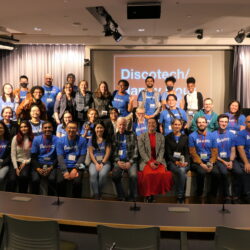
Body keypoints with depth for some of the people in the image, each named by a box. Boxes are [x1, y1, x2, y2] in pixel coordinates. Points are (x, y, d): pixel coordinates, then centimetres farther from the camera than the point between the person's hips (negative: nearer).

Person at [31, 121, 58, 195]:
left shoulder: (56, 140, 1)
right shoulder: (36, 139, 4)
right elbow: (33, 156, 4)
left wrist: (51, 168, -12)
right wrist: (38, 168, -11)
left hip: (51, 165, -1)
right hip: (38, 164, 1)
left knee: (52, 179, -29)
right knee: (35, 180, -27)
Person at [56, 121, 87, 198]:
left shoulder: (82, 140, 2)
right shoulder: (60, 141, 4)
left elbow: (82, 156, -1)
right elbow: (60, 157, -3)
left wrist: (75, 169, -14)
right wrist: (65, 171, -16)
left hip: (77, 167, -1)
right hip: (63, 166, 1)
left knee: (77, 182, -27)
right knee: (60, 181, -25)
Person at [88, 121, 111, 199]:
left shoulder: (107, 140, 10)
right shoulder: (92, 140, 13)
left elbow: (108, 153, 1)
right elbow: (91, 153, 5)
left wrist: (102, 163, -12)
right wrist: (96, 163, -10)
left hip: (105, 161, -1)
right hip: (94, 162, 1)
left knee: (103, 174, -33)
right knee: (93, 174, -32)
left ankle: (99, 192, -9)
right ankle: (96, 195, -22)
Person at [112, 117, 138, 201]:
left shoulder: (132, 135, 9)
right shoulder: (114, 136, 14)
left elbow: (135, 150, 3)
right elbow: (113, 151, 10)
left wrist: (130, 162, -8)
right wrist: (118, 161, -6)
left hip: (130, 161, -1)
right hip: (118, 161, 1)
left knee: (133, 175, -30)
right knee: (115, 175, -29)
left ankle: (133, 197, -14)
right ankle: (121, 197, -13)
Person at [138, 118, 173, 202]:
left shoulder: (161, 136, 14)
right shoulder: (141, 137, 9)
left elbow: (162, 150, 5)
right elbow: (141, 151, -1)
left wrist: (158, 161, -12)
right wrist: (149, 162, -15)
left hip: (158, 161, 2)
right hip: (146, 161, -1)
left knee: (162, 173, -30)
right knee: (148, 173, -32)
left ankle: (153, 193, -9)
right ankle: (147, 194, -9)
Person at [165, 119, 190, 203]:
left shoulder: (185, 137, 16)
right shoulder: (168, 138, 9)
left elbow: (187, 152, 10)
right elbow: (168, 153, 1)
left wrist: (186, 162, -10)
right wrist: (176, 162, -15)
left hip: (183, 162, 2)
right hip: (172, 162, -2)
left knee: (182, 171, -33)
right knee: (182, 171, -33)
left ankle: (180, 197, -24)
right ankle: (181, 197, -23)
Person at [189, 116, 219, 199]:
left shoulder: (211, 136, 8)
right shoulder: (192, 136, 0)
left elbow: (215, 152, 5)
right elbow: (193, 152, -4)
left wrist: (211, 163, -11)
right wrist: (201, 164, -14)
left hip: (209, 162, 3)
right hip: (197, 162, -2)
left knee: (216, 173, -26)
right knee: (202, 172, -32)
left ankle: (213, 194, -4)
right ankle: (199, 194, -10)